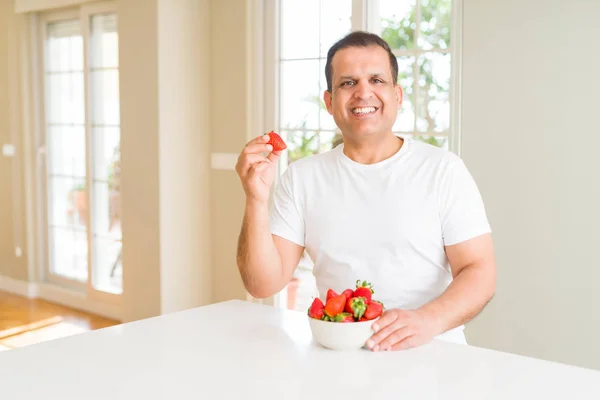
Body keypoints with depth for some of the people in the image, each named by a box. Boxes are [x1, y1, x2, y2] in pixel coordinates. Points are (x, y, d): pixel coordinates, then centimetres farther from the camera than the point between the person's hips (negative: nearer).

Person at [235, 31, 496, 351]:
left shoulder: (444, 170, 2)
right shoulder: (301, 178, 8)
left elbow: (479, 273, -2)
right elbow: (263, 285, 3)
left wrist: (428, 320, -21)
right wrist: (257, 201, -12)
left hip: (432, 354, -1)